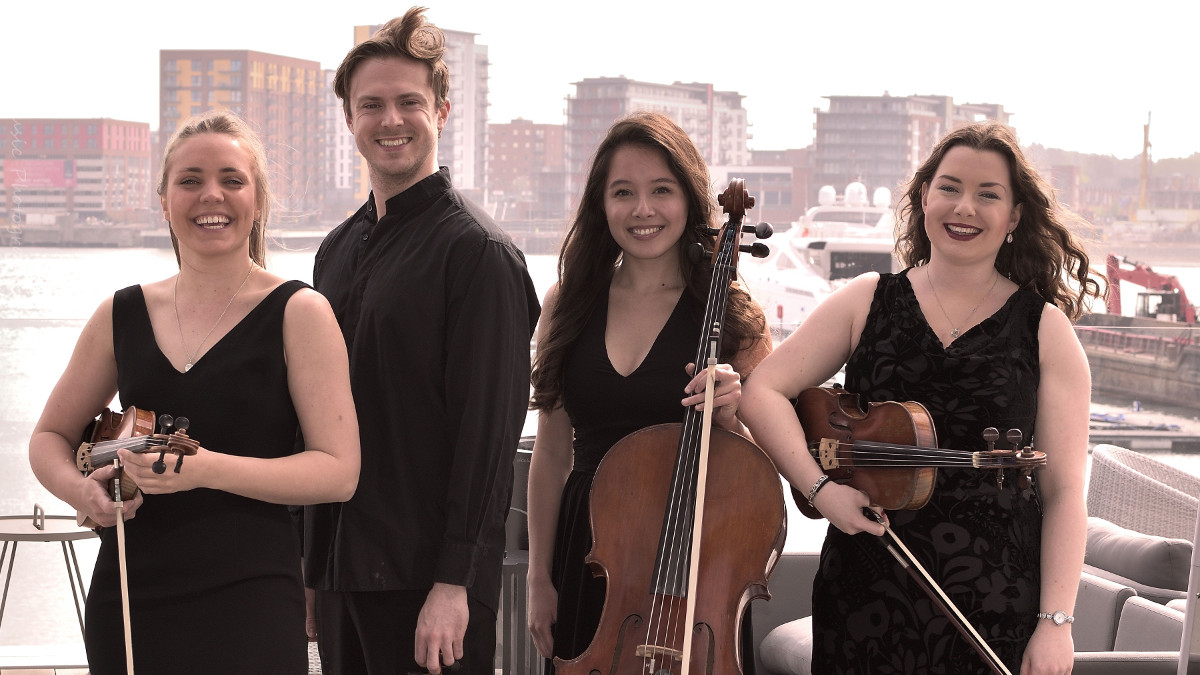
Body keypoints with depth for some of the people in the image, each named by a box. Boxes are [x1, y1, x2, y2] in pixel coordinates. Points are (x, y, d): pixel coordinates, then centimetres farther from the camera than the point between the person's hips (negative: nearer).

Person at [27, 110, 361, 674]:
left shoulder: (298, 312, -2)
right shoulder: (122, 315, 9)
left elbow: (339, 470, -9)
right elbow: (49, 437, 18)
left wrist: (204, 468, -20)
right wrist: (80, 488, -5)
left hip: (249, 605, -3)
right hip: (124, 600, 4)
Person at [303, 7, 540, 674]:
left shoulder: (478, 250, -11)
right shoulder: (339, 250, 12)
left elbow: (490, 430, -16)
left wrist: (455, 582, -20)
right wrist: (314, 558, 13)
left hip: (428, 581, -7)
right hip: (339, 568, 7)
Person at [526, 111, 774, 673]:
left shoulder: (731, 313, -4)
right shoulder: (568, 304, 3)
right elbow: (552, 452, 7)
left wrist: (729, 416, -20)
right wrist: (539, 578, 6)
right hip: (586, 554, 2)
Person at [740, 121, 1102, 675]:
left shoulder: (1044, 329, 1)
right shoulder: (866, 302, 6)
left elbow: (1063, 491, -1)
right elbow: (763, 392, 0)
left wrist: (1056, 623, -9)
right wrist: (819, 486, -15)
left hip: (996, 605, -1)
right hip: (865, 598, 1)